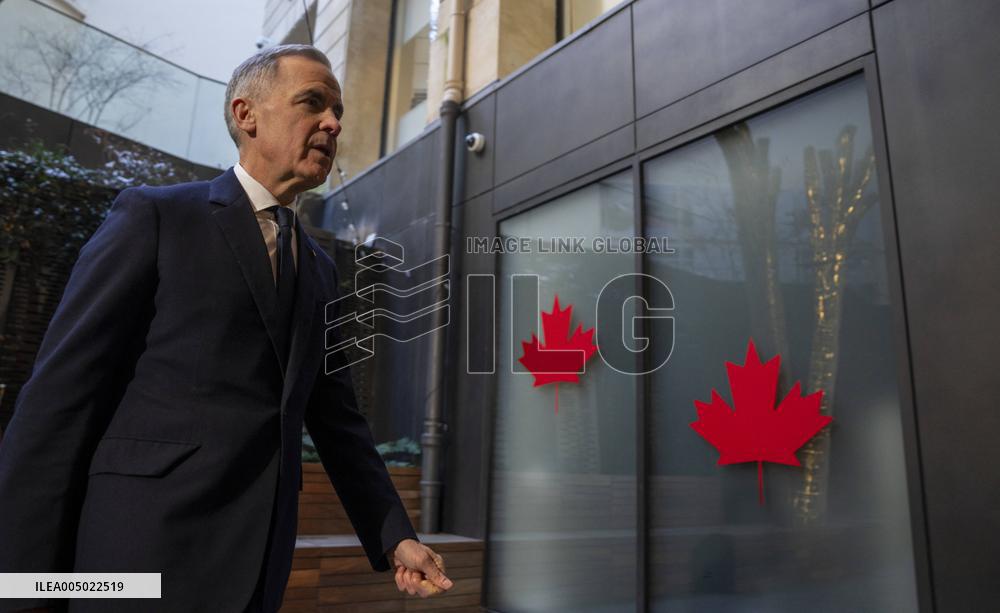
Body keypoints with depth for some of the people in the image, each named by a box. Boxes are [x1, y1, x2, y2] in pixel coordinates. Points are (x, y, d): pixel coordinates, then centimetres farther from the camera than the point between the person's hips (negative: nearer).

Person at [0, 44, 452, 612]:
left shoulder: (320, 270, 13)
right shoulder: (153, 215, -3)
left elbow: (338, 418, 12)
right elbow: (62, 391, -8)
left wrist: (395, 537, 6)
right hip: (146, 551, -5)